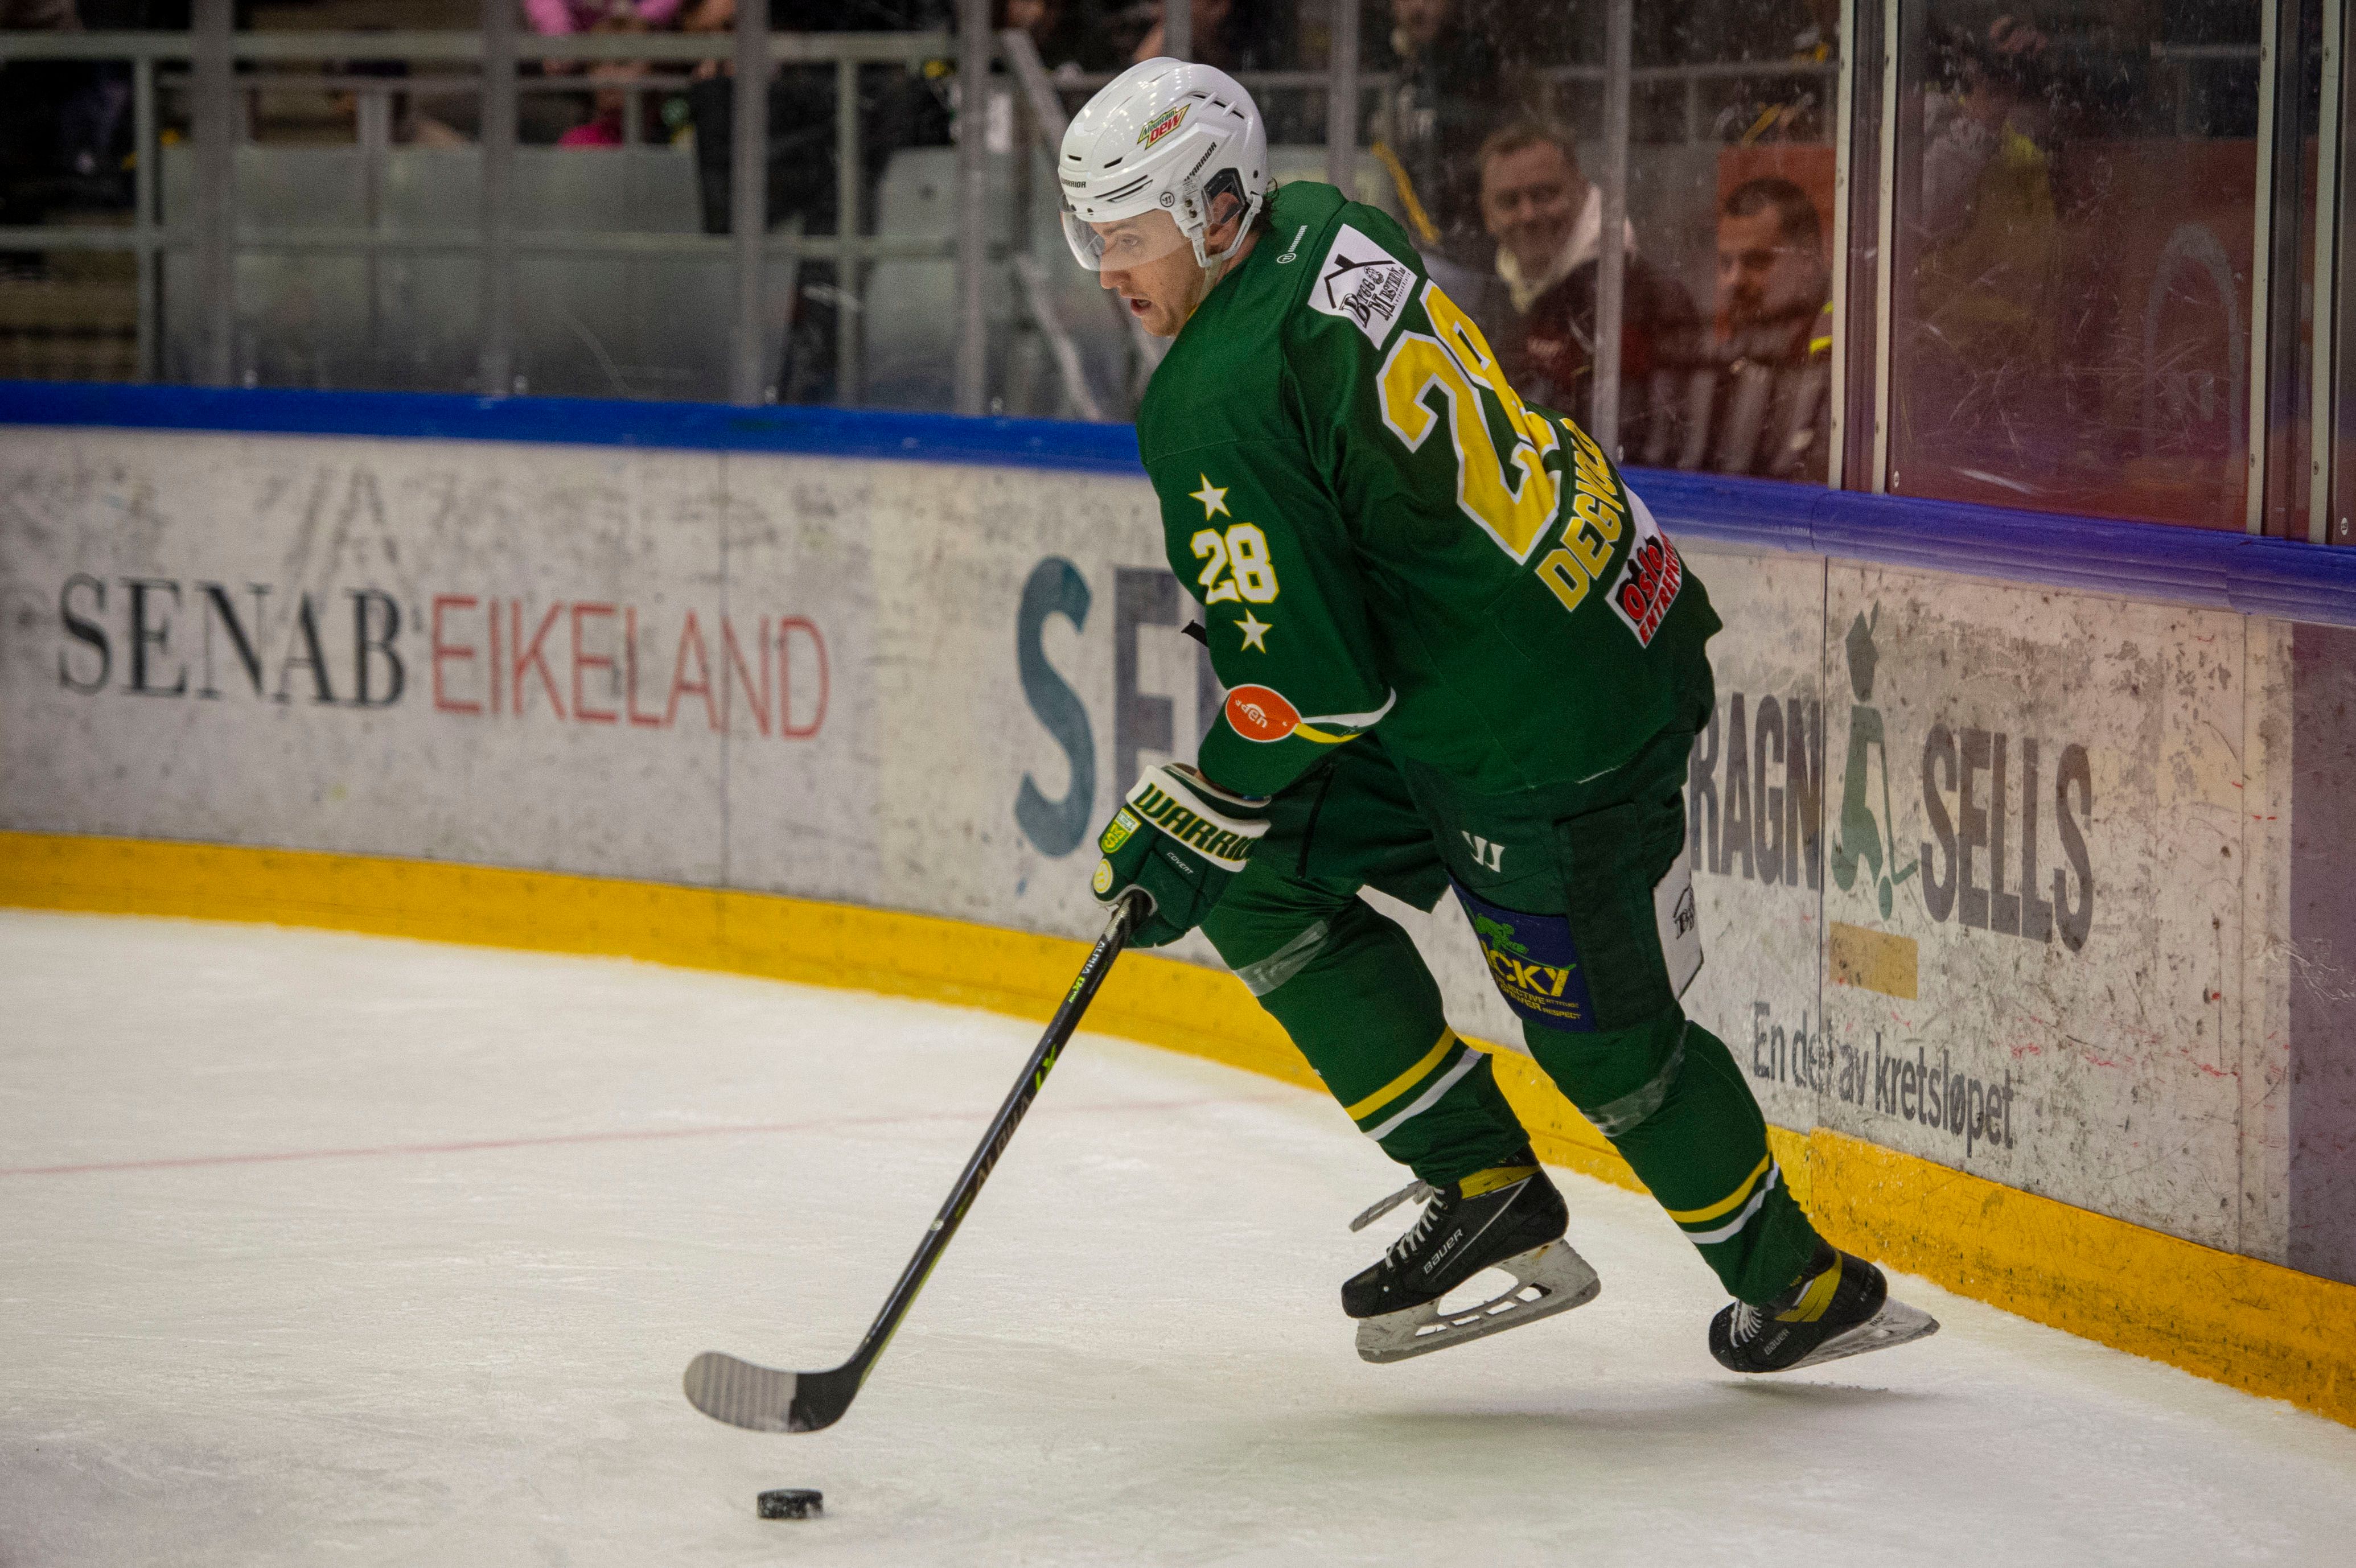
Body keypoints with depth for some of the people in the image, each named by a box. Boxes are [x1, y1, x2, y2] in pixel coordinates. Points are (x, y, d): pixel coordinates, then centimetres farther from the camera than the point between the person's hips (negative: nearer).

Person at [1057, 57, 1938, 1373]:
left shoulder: (1216, 404, -22)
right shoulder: (1325, 229, 4)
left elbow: (1311, 681, -21)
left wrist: (1190, 825, -8)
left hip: (1543, 734, -10)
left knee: (1602, 1034, 5)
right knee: (1267, 880, 11)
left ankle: (1809, 1290, 23)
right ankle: (1483, 1185, 14)